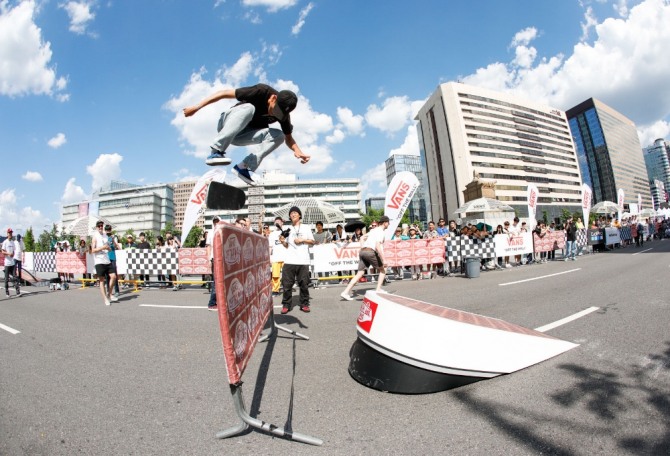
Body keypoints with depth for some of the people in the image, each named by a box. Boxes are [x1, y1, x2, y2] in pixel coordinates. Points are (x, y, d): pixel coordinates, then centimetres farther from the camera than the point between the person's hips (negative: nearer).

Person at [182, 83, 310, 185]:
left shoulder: (283, 113, -11)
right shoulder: (261, 92, -25)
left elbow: (288, 138, -3)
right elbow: (225, 93, -21)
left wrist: (298, 151, -25)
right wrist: (197, 107, -21)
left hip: (240, 135, 4)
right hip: (227, 126, -4)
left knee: (279, 136, -17)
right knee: (249, 108, -35)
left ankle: (244, 166, -24)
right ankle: (216, 152, -41)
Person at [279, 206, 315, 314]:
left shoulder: (306, 228, 13)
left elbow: (312, 242, 10)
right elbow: (286, 245, 14)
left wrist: (302, 240, -4)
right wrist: (282, 241, -6)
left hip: (303, 260, -1)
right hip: (289, 260, 1)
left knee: (304, 283, 1)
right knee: (287, 283, 0)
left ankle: (304, 304, 11)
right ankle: (286, 305, 8)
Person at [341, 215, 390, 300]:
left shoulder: (374, 230, 24)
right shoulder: (381, 232, -4)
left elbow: (363, 238, 33)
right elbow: (378, 246, -17)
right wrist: (383, 260, -17)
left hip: (362, 251, 8)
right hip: (370, 252, -8)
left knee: (360, 273, 5)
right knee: (382, 270, 11)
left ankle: (346, 292, -2)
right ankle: (378, 290, 7)